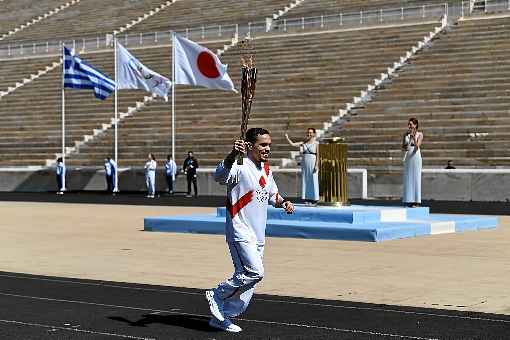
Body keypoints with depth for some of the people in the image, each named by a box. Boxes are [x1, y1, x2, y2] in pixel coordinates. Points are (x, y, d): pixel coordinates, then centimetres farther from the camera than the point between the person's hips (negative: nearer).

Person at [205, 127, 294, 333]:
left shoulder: (266, 169, 12)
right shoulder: (241, 167, -15)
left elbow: (272, 194, 27)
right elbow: (220, 176, -38)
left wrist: (283, 202, 5)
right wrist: (233, 154, -55)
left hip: (258, 236, 8)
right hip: (240, 233, -8)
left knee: (247, 279, 10)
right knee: (255, 273, -19)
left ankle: (221, 317, 22)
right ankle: (216, 296, 1)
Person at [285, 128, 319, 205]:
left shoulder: (316, 143, -1)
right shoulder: (303, 143, 9)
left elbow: (317, 155, -4)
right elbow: (292, 144, 2)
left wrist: (316, 165, -12)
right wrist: (287, 138, -11)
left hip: (312, 163, -4)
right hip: (304, 163, 4)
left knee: (313, 181, -2)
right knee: (305, 180, 4)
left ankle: (314, 199, 4)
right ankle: (307, 198, 10)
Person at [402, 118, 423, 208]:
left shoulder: (419, 134, -3)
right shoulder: (406, 134, 10)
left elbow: (417, 146, -14)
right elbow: (403, 147, 12)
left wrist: (414, 137, -26)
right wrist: (405, 148, -11)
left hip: (416, 156, -5)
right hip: (408, 157, 5)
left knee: (416, 178, -5)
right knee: (408, 179, 4)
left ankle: (417, 201, -2)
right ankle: (410, 200, 8)